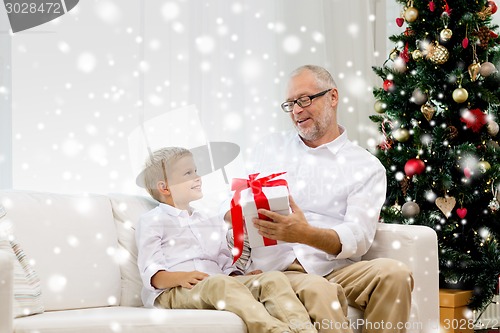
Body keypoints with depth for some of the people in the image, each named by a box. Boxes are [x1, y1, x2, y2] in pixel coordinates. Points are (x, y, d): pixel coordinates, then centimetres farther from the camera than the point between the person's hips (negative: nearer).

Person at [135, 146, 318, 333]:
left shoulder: (211, 224, 32)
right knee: (220, 283, -39)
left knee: (274, 278, -18)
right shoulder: (152, 221, 11)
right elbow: (151, 274, -1)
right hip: (171, 292, -6)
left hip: (218, 285, 6)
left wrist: (242, 278, 3)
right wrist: (182, 277, -21)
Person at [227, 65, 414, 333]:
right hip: (276, 268, -1)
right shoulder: (270, 147, 22)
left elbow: (358, 238, -4)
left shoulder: (367, 167, 11)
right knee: (322, 298, -36)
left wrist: (306, 234, -24)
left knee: (394, 273, -30)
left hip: (333, 268, 1)